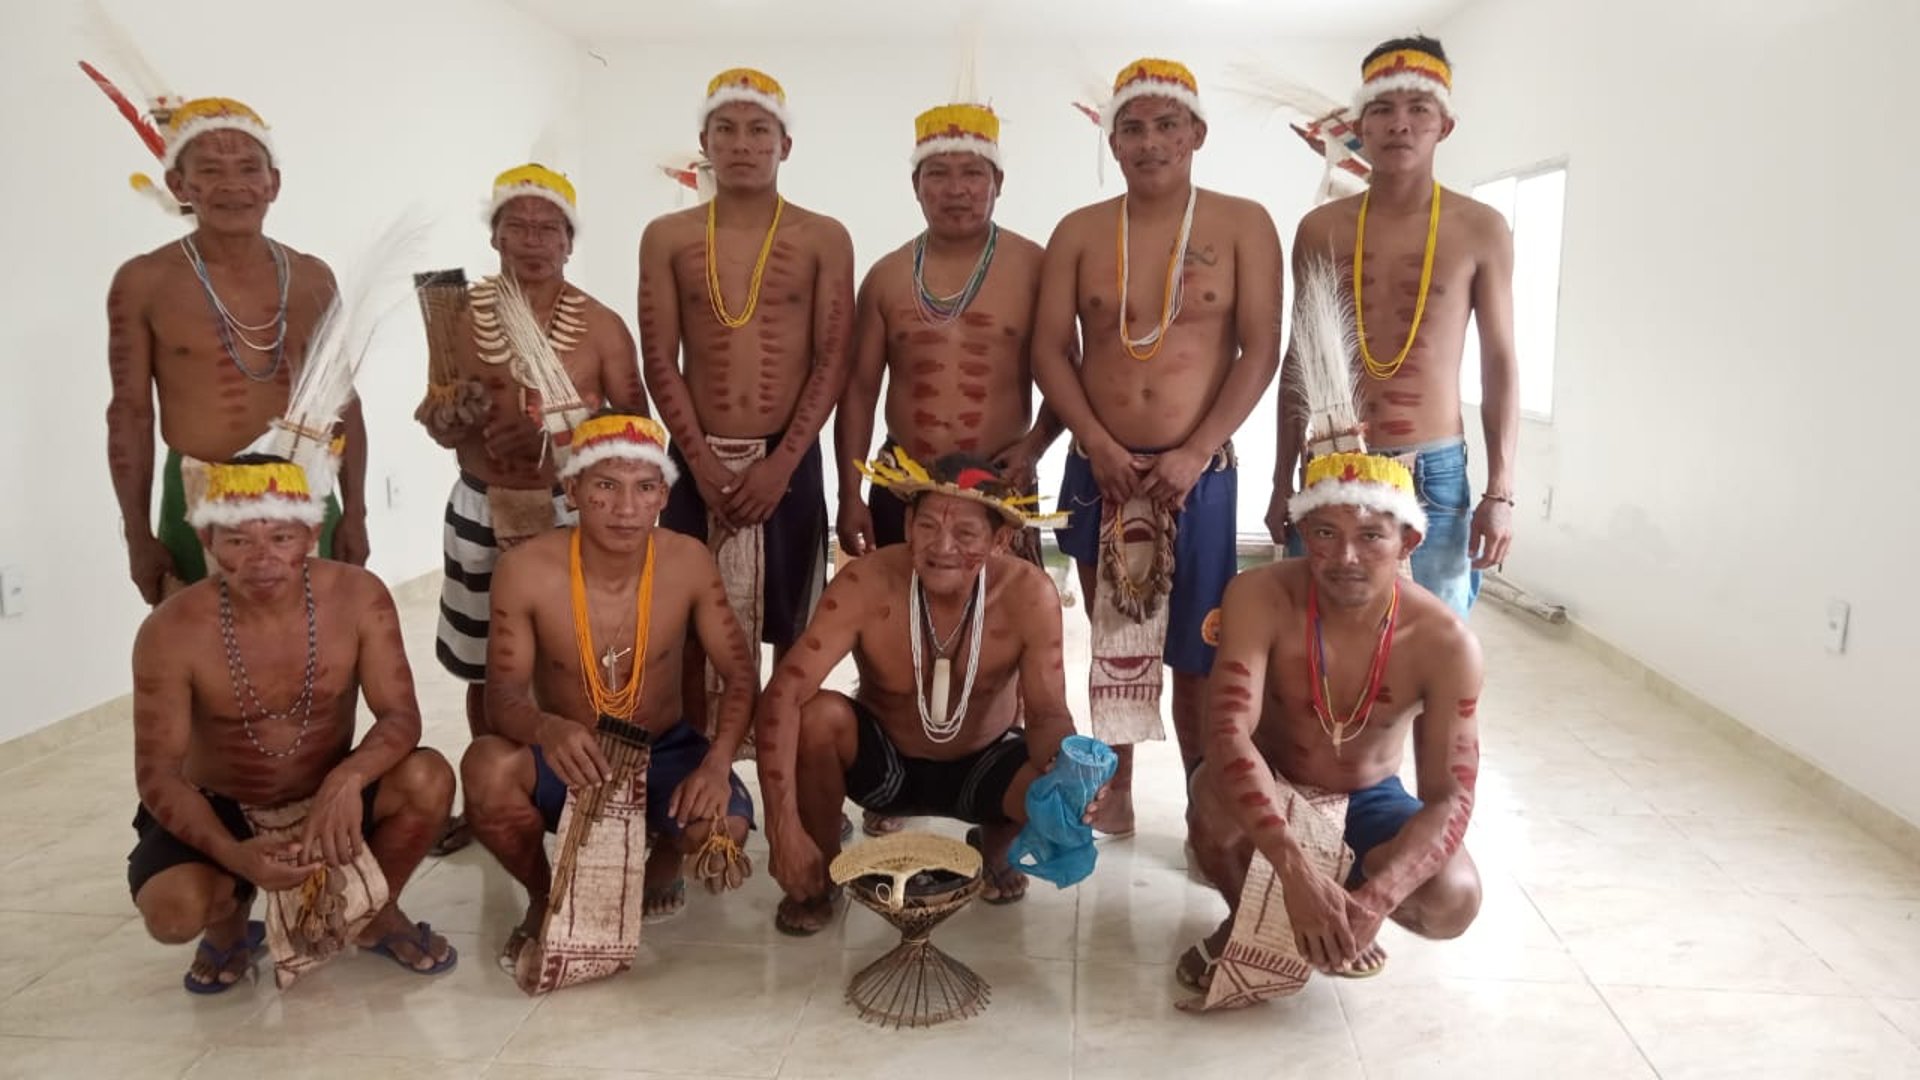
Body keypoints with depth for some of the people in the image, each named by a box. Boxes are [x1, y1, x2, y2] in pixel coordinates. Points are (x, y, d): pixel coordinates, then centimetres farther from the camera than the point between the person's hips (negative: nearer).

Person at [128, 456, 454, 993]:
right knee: (171, 909, -31)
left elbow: (401, 716, -19)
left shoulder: (358, 596, -18)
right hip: (220, 810, -1)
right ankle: (229, 924, 11)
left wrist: (349, 779, -42)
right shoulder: (171, 633, -21)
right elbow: (158, 775, -18)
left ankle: (377, 915, 3)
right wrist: (235, 855, -36)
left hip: (328, 798, 1)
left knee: (428, 778, -28)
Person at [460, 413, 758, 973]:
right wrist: (546, 728, -43)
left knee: (724, 824, -29)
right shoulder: (526, 570, -18)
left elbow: (740, 675, -9)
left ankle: (661, 864, 13)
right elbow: (501, 696, -17)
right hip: (564, 759, 0)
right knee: (486, 767, -33)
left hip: (664, 751, 1)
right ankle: (543, 897, 1)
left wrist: (717, 762, -28)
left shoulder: (688, 562, -14)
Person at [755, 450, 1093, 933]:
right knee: (818, 714, -31)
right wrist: (784, 830, -38)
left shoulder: (1028, 594, -25)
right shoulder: (866, 584, -28)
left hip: (982, 766, 1)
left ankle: (992, 852, 11)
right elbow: (782, 696, -32)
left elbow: (1048, 712, -21)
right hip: (884, 761, 0)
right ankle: (820, 872, -2)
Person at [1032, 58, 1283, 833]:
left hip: (1199, 473, -2)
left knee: (1197, 652, 2)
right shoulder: (1078, 233, 5)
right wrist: (1098, 444, -12)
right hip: (1101, 471, 2)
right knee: (1113, 641, 11)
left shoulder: (1242, 225, 0)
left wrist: (1195, 454, -15)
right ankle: (1116, 791, 23)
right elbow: (1049, 349, 1)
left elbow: (1261, 350, -6)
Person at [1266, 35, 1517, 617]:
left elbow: (1500, 364, 2)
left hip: (1436, 472, -1)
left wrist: (1500, 491, -6)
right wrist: (1282, 481, 8)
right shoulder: (1320, 228, 4)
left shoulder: (1481, 230, 0)